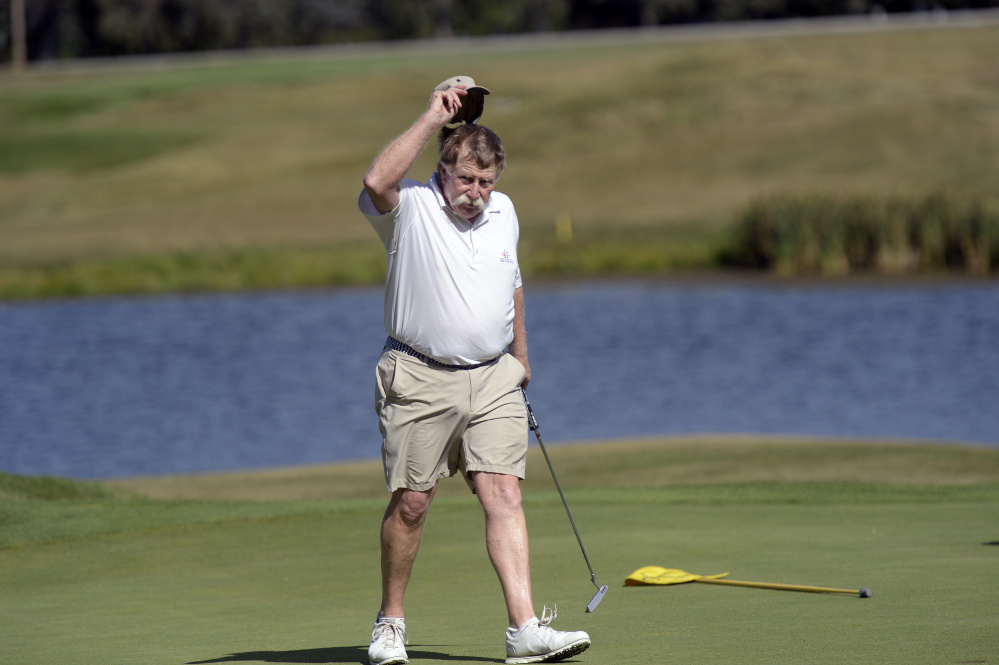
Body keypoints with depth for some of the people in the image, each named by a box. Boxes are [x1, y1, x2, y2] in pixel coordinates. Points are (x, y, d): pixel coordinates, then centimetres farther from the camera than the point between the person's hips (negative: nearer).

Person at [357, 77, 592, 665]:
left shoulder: (504, 213, 11)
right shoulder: (411, 208, -7)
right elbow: (378, 182, -30)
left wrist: (520, 354, 30)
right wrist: (431, 120, -23)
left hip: (494, 378, 4)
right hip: (420, 380, -4)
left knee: (504, 495, -8)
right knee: (411, 503, -1)